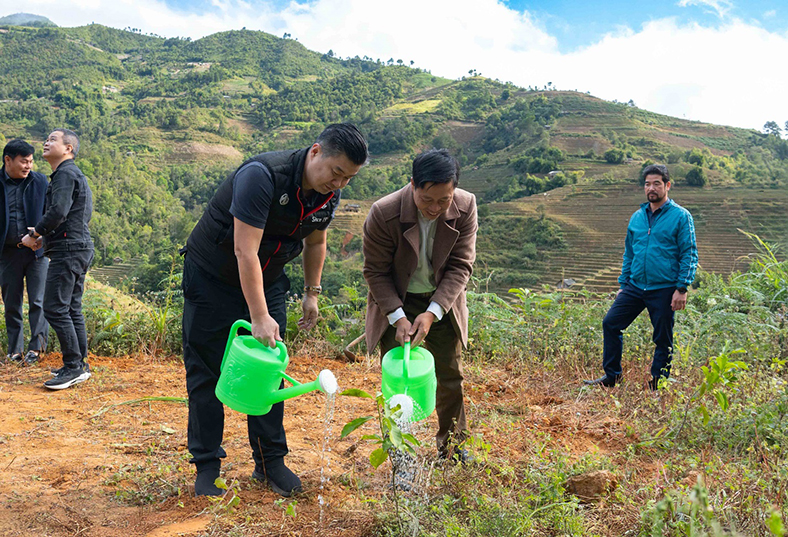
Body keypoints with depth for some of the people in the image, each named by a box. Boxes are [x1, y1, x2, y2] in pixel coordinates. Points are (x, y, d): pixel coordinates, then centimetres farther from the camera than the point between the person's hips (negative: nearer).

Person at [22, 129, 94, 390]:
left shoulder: (66, 173, -10)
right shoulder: (75, 174, 22)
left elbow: (57, 212, -22)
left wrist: (33, 235, -10)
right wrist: (44, 232, 16)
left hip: (68, 250, -10)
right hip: (79, 248, 10)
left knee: (55, 308, -10)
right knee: (71, 309, 12)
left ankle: (74, 367, -8)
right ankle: (80, 365, 16)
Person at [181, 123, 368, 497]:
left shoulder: (329, 194, -9)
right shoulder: (262, 176, -32)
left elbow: (315, 241, 11)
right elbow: (245, 250, -35)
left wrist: (312, 292, 10)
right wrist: (259, 317, -36)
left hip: (268, 280, 6)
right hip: (213, 276, -6)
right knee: (206, 371, 0)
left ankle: (270, 461, 15)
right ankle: (207, 466, 10)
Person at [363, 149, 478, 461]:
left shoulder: (466, 207, -21)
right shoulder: (383, 213, -27)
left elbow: (460, 266, -16)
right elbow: (376, 271, -16)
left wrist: (432, 313, -26)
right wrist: (398, 317, -25)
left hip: (441, 300, 2)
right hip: (396, 301, -2)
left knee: (450, 374, 11)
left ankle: (452, 445, 31)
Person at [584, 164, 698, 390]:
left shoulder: (681, 216, -5)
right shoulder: (637, 217, 11)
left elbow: (689, 255, -7)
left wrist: (682, 288, -13)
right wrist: (623, 284, 15)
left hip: (664, 290, -5)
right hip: (635, 287, 5)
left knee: (663, 340, 4)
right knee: (611, 323, -2)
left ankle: (657, 386, 18)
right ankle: (611, 376, 9)